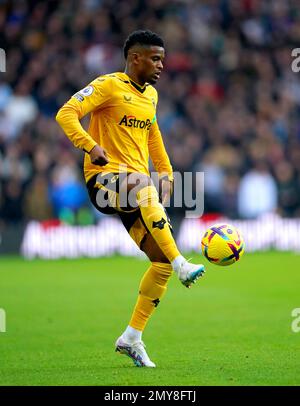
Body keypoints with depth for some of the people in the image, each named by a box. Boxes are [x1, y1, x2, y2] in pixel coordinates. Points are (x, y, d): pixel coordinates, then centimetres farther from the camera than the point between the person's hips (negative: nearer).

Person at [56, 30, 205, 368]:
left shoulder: (150, 95, 17)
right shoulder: (109, 85, -6)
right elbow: (66, 114, -16)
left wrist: (166, 173, 24)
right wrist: (91, 146, -30)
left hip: (138, 184, 7)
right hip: (104, 178, -7)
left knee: (163, 261, -3)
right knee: (145, 190, -41)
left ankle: (132, 338, 5)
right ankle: (181, 265, -41)